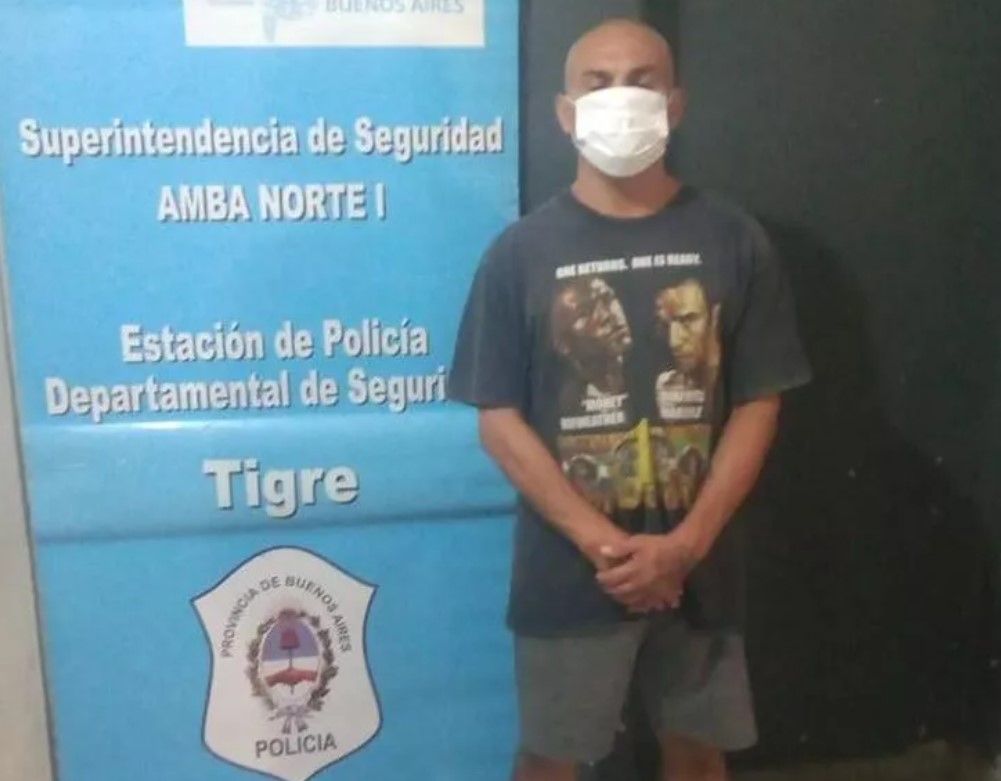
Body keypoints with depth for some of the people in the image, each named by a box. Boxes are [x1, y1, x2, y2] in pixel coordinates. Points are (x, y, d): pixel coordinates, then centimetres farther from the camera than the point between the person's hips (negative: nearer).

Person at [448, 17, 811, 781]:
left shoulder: (733, 241, -2)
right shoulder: (521, 251, -6)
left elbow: (757, 405, -3)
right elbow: (499, 420, -8)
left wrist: (684, 544, -13)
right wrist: (603, 542, -16)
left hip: (698, 565, 2)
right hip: (567, 568, -1)